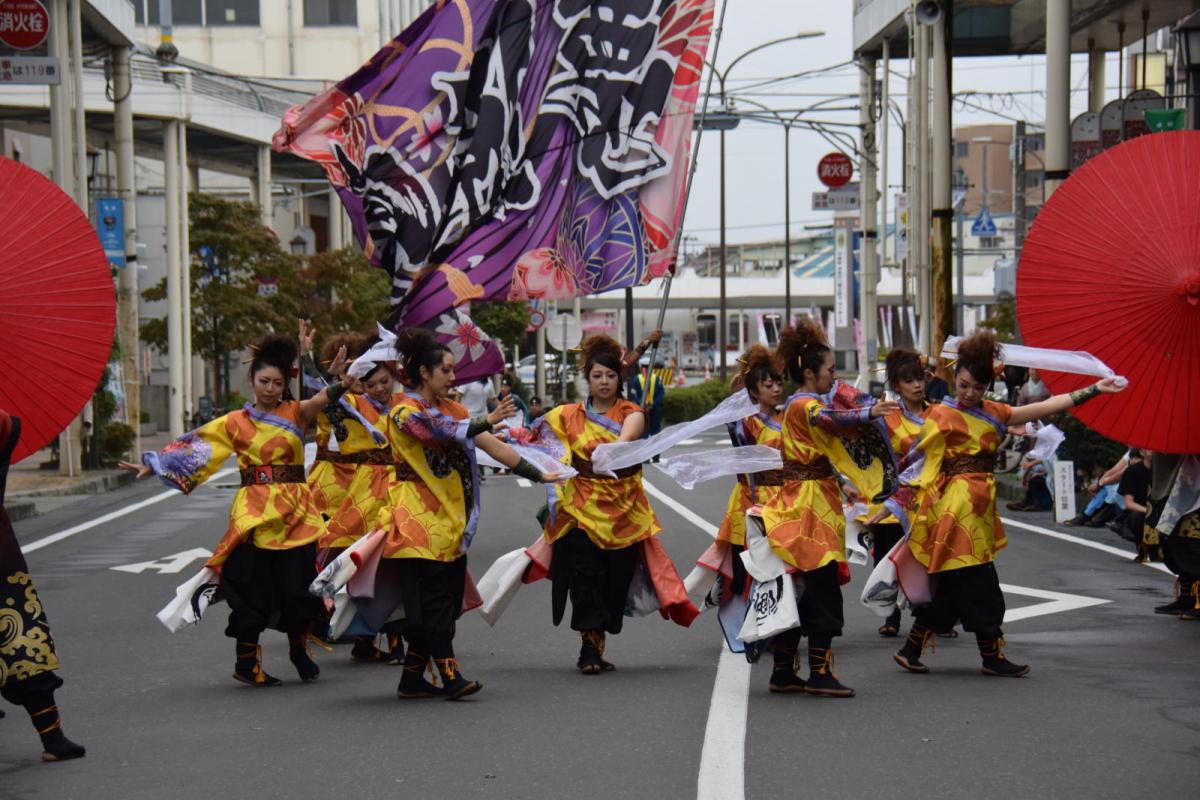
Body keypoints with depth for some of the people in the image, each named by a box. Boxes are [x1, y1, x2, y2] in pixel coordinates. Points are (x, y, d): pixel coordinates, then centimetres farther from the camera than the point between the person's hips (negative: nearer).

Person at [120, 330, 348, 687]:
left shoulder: (296, 413, 6)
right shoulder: (236, 423, 6)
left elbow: (325, 397, -14)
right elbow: (194, 446, 6)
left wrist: (335, 377, -34)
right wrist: (152, 464, 1)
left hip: (295, 510, 1)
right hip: (254, 512, -1)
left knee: (298, 584, -1)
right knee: (252, 588, -2)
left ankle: (299, 649, 23)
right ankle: (247, 662, 10)